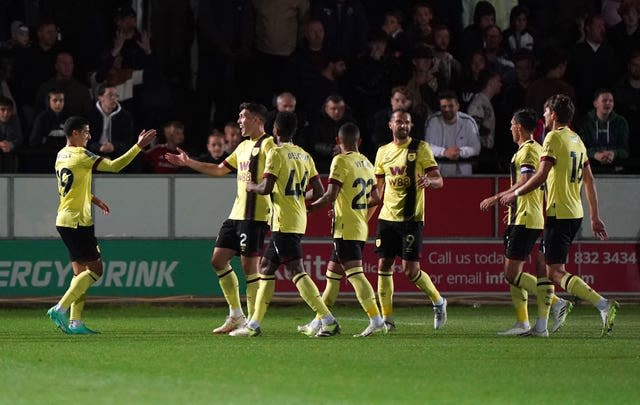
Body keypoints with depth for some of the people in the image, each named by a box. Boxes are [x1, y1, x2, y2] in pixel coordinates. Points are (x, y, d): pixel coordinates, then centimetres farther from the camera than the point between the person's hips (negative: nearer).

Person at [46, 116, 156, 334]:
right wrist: (139, 146, -17)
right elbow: (114, 166, -18)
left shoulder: (61, 155, 13)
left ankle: (75, 322, 4)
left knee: (81, 272, 10)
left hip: (64, 220, 9)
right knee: (95, 269, -5)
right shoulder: (81, 155, -14)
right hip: (78, 222, -9)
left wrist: (93, 199, 23)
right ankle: (60, 309, -11)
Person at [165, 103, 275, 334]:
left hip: (255, 215, -10)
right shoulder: (243, 147, 20)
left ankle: (253, 321, -3)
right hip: (236, 214, 10)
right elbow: (219, 170, 29)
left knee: (249, 266, -9)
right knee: (218, 260, 9)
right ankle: (236, 315, 16)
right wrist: (188, 163, 29)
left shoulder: (267, 144, -8)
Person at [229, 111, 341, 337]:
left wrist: (252, 187, 3)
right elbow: (318, 192, 11)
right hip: (299, 221, 9)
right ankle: (254, 324, 16)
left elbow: (266, 188, -18)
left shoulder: (276, 153, -10)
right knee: (266, 267, 13)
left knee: (297, 271, -11)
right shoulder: (304, 156, 12)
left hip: (284, 223, -9)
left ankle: (328, 320, -18)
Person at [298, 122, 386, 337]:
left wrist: (313, 206, -2)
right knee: (332, 273, 16)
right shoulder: (367, 164, 13)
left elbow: (331, 196, -18)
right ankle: (319, 323, 23)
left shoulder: (341, 161, -11)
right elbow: (375, 200, 19)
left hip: (346, 229, -9)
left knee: (355, 274, -14)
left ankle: (376, 320, -24)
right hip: (361, 229, 9)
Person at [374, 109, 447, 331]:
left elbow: (439, 180, -6)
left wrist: (429, 181, -30)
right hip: (387, 218, 5)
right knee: (384, 265, -1)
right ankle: (387, 318, 4)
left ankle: (438, 302, 16)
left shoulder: (420, 148, -2)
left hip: (411, 218, -5)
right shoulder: (383, 152, 12)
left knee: (411, 270, -8)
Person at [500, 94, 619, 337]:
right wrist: (595, 217, 19)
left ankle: (603, 305, -26)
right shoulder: (577, 140, 15)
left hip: (559, 213, -9)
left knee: (557, 272, -12)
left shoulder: (554, 138, -10)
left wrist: (515, 194, -3)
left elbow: (541, 177, -16)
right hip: (576, 214, 9)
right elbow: (589, 181, 17)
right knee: (549, 267, 15)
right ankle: (541, 326, 16)